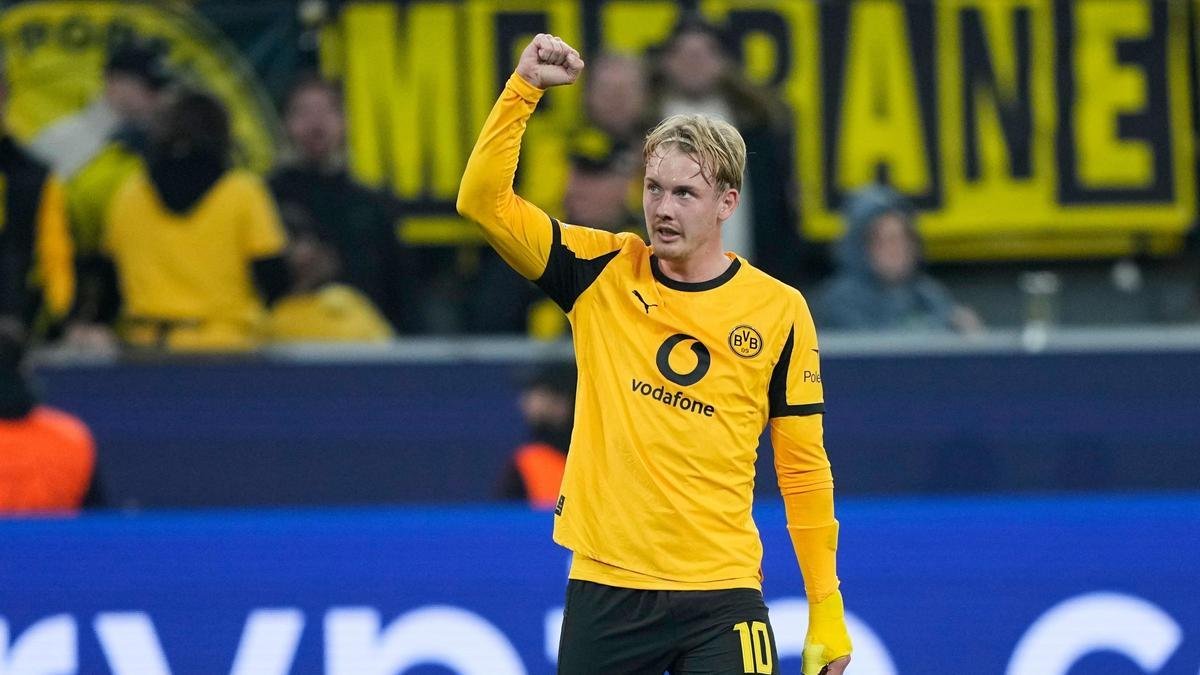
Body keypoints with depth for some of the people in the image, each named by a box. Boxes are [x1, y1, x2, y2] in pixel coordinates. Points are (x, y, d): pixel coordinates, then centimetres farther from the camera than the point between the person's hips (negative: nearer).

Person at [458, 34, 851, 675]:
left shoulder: (778, 310, 1)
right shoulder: (603, 273, 3)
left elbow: (804, 469, 5)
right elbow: (483, 201, -4)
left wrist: (826, 612, 3)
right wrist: (524, 87, -13)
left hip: (720, 595, -1)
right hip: (604, 590, 1)